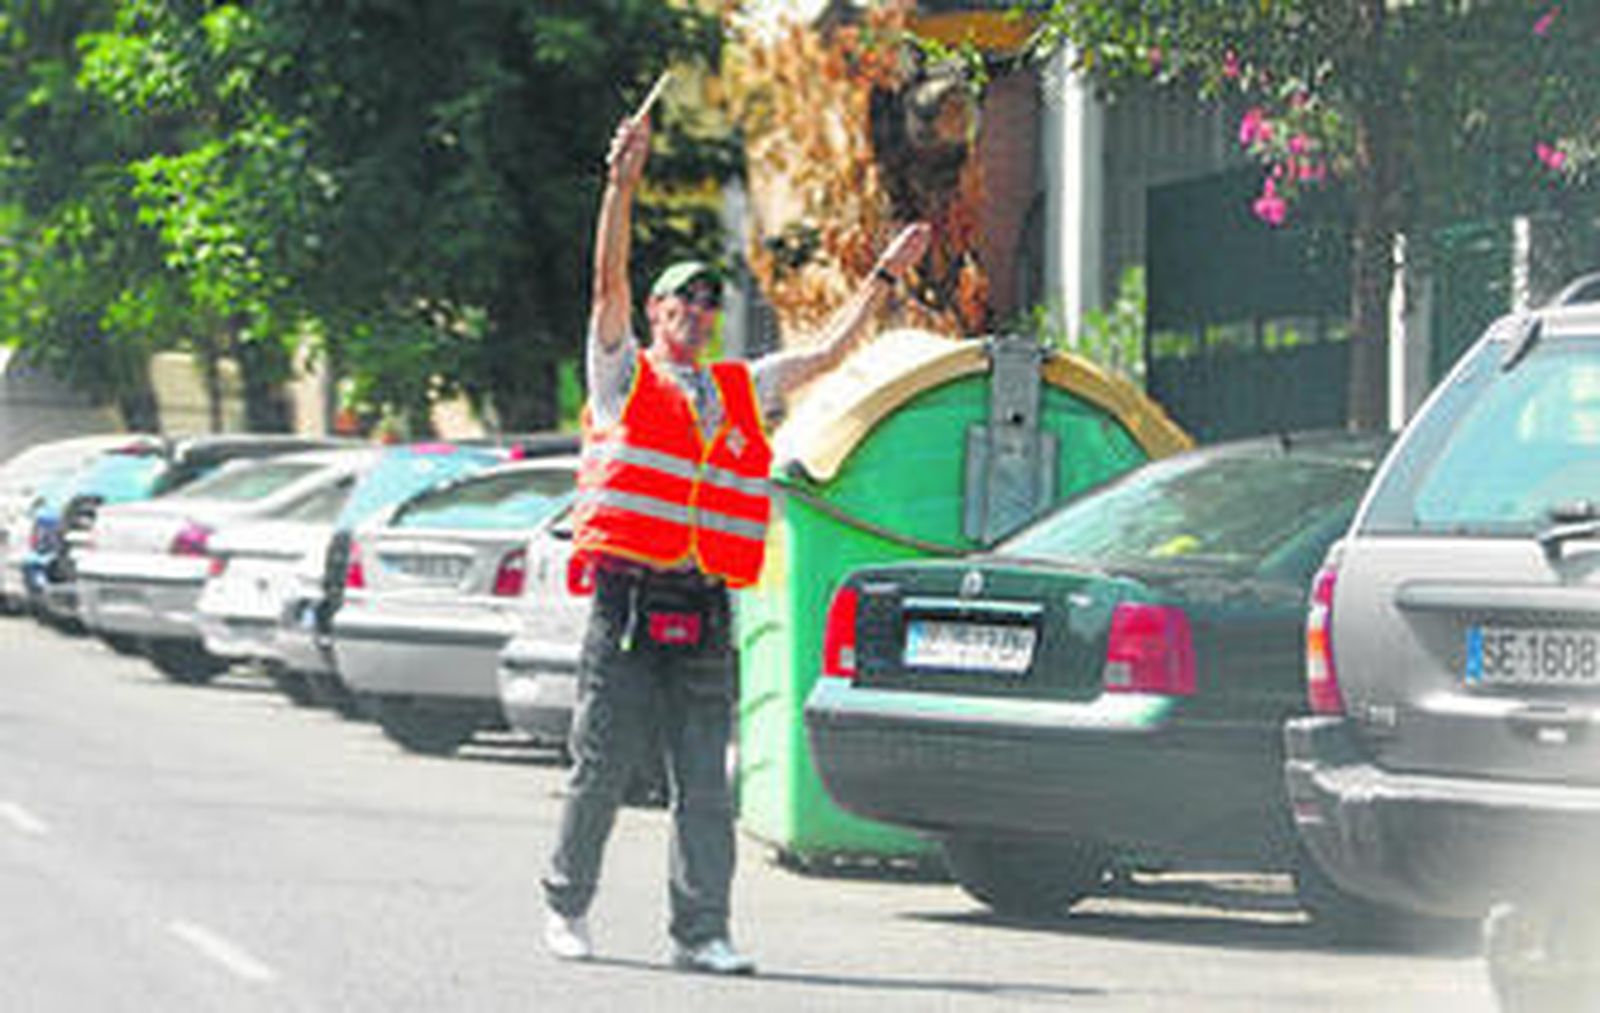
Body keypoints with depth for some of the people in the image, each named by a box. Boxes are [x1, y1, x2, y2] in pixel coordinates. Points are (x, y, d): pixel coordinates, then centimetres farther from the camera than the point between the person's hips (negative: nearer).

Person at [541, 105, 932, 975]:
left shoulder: (741, 391, 19)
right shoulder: (624, 374, 7)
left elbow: (825, 354, 27)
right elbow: (609, 279, -4)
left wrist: (885, 276, 27)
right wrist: (622, 183, -14)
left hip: (705, 609, 4)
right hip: (628, 600, -4)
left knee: (705, 781, 0)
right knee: (601, 768, -1)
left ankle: (700, 930, 1)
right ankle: (567, 905, 14)